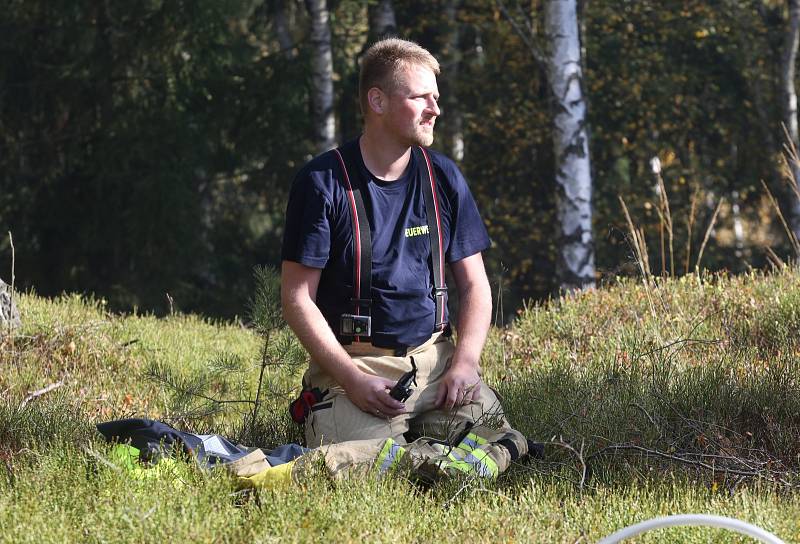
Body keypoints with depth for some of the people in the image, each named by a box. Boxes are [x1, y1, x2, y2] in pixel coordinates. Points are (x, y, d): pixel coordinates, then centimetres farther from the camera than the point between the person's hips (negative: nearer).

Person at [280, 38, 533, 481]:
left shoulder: (442, 177, 8)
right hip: (353, 359, -4)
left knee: (491, 437, -21)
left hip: (433, 357, 4)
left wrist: (465, 362, -8)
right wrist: (352, 379, -18)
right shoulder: (323, 182, -6)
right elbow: (298, 298, -6)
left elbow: (474, 285, 11)